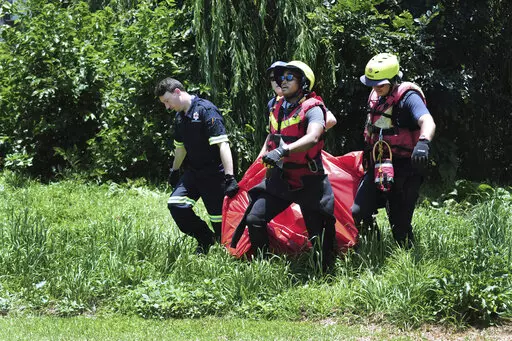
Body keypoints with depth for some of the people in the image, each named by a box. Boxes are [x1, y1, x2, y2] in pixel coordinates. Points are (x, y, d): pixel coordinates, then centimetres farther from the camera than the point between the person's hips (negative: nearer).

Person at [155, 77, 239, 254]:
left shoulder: (206, 110, -16)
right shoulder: (180, 117, 10)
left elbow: (222, 144, -23)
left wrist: (230, 178, -29)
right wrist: (174, 171, 32)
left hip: (214, 174, -7)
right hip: (193, 172, 7)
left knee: (219, 217, -6)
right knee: (175, 204, -9)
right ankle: (205, 239, 8)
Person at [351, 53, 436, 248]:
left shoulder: (408, 96, -14)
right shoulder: (376, 96, 11)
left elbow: (427, 122, -32)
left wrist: (423, 143, -52)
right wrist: (368, 153, 32)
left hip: (403, 168, -7)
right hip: (378, 166, 7)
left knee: (400, 225, -5)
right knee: (357, 214, -3)